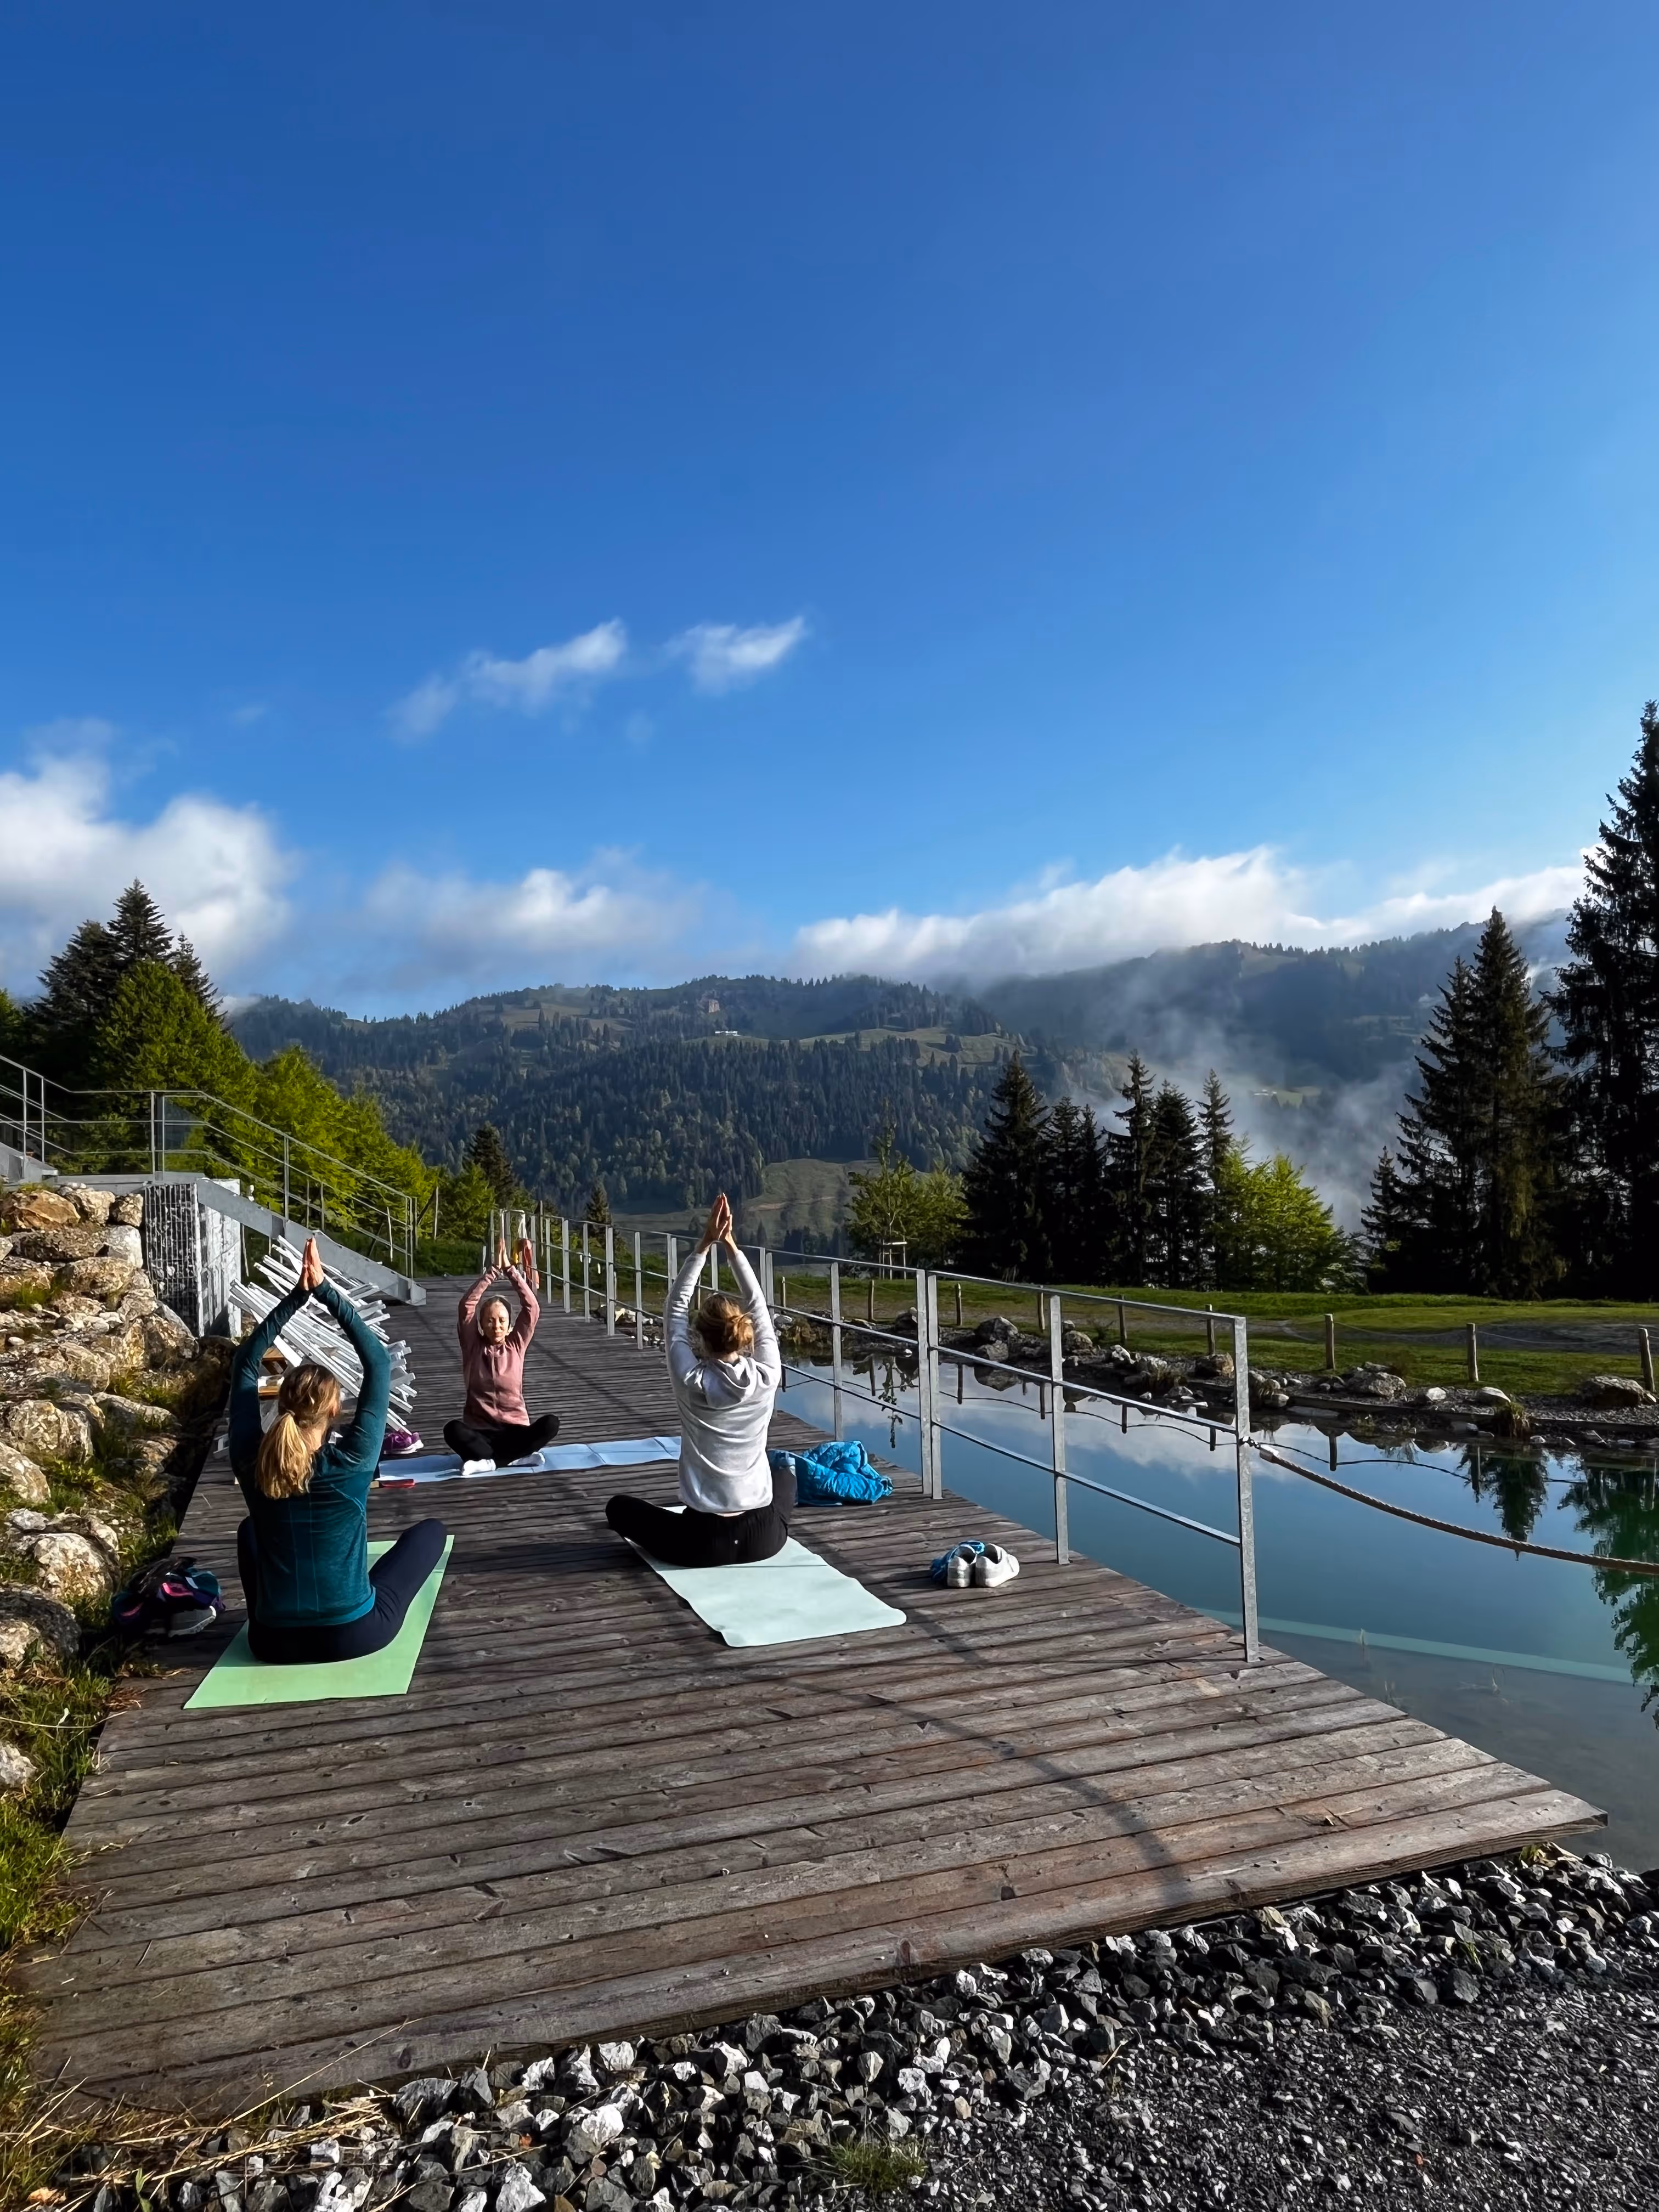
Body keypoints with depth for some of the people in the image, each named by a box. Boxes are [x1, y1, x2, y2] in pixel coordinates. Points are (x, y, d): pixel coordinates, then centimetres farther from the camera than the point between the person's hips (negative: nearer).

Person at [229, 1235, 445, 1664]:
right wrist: (325, 1290, -10)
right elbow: (379, 1361, -10)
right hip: (354, 1635, -3)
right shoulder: (351, 1463, -17)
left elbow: (244, 1363, 1)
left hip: (275, 1643, 3)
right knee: (431, 1530, 20)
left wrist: (296, 1295, -3)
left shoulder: (252, 1465, -10)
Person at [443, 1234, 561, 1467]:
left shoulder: (516, 1345, 5)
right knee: (452, 1430, -33)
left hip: (515, 1429, 1)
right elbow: (466, 1306, -9)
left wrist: (510, 1270, -10)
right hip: (480, 1431, -1)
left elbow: (532, 1308, -6)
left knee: (551, 1423, -29)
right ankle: (516, 1457, -32)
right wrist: (494, 1271, -13)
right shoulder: (473, 1346, 4)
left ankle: (486, 1460, -29)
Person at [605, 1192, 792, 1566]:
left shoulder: (691, 1382, -13)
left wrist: (706, 1244, -2)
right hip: (763, 1538, 2)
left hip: (703, 1543, -2)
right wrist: (731, 1244, 4)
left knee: (619, 1507, 24)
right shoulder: (766, 1377, -9)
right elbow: (758, 1305, 3)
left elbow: (676, 1310, 0)